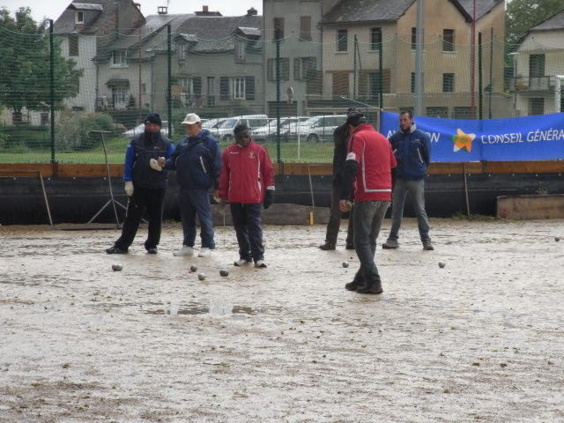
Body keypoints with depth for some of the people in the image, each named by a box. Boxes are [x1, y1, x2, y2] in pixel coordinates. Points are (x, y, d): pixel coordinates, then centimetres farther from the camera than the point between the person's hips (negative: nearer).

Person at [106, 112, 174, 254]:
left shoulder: (166, 144, 2)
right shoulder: (136, 141, 2)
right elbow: (129, 162, 1)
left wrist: (161, 165, -18)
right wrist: (128, 181, -6)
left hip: (158, 187, 1)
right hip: (138, 186, -1)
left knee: (155, 217, 7)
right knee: (132, 216, 0)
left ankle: (152, 245, 18)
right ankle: (122, 245, 2)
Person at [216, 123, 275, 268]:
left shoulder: (259, 150, 0)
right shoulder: (228, 152, 7)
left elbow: (268, 171, 3)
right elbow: (223, 175, 11)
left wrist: (269, 191, 0)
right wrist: (222, 194, 11)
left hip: (254, 197, -3)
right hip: (235, 198, 3)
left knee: (255, 227, -6)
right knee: (240, 228, 9)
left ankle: (258, 256, -5)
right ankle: (245, 255, 18)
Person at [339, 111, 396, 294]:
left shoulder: (358, 137, -3)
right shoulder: (382, 138, 18)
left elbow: (351, 167, -15)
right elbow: (392, 165, 23)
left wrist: (344, 196, -19)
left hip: (367, 196, -7)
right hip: (386, 196, 7)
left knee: (362, 241, -2)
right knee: (370, 240, 16)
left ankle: (373, 282, -11)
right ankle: (361, 280, 21)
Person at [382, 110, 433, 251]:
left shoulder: (421, 137, -2)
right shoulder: (395, 138, 4)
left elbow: (427, 156, 6)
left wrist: (421, 169, 11)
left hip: (417, 179, -3)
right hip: (399, 179, 3)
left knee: (420, 210, -2)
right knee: (396, 210, 7)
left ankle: (426, 240, 1)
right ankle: (393, 239, 13)